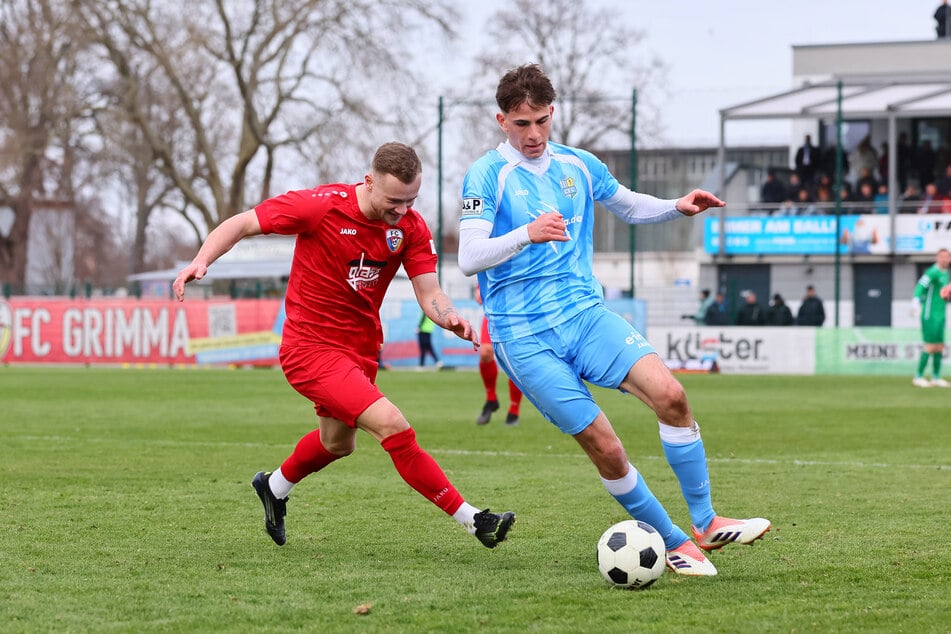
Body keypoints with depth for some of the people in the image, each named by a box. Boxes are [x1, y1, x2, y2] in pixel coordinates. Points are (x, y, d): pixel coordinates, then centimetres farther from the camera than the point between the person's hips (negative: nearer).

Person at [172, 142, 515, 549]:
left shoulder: (411, 228, -8)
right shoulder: (322, 206, -21)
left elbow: (430, 294, -10)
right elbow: (242, 224, -14)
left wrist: (451, 318, -32)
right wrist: (201, 261, -29)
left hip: (360, 349, 7)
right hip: (311, 347, -7)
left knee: (338, 443, 28)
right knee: (391, 425, -22)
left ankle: (274, 487, 58)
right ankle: (472, 520, -17)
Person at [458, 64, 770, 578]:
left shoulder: (577, 165, 12)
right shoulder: (486, 175, -6)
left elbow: (629, 207, 30)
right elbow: (469, 259, -15)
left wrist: (677, 207, 9)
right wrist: (527, 233, -31)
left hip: (585, 311, 5)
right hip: (524, 336, -4)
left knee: (669, 394, -17)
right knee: (603, 445, -12)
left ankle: (705, 524, -6)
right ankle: (674, 545, 4)